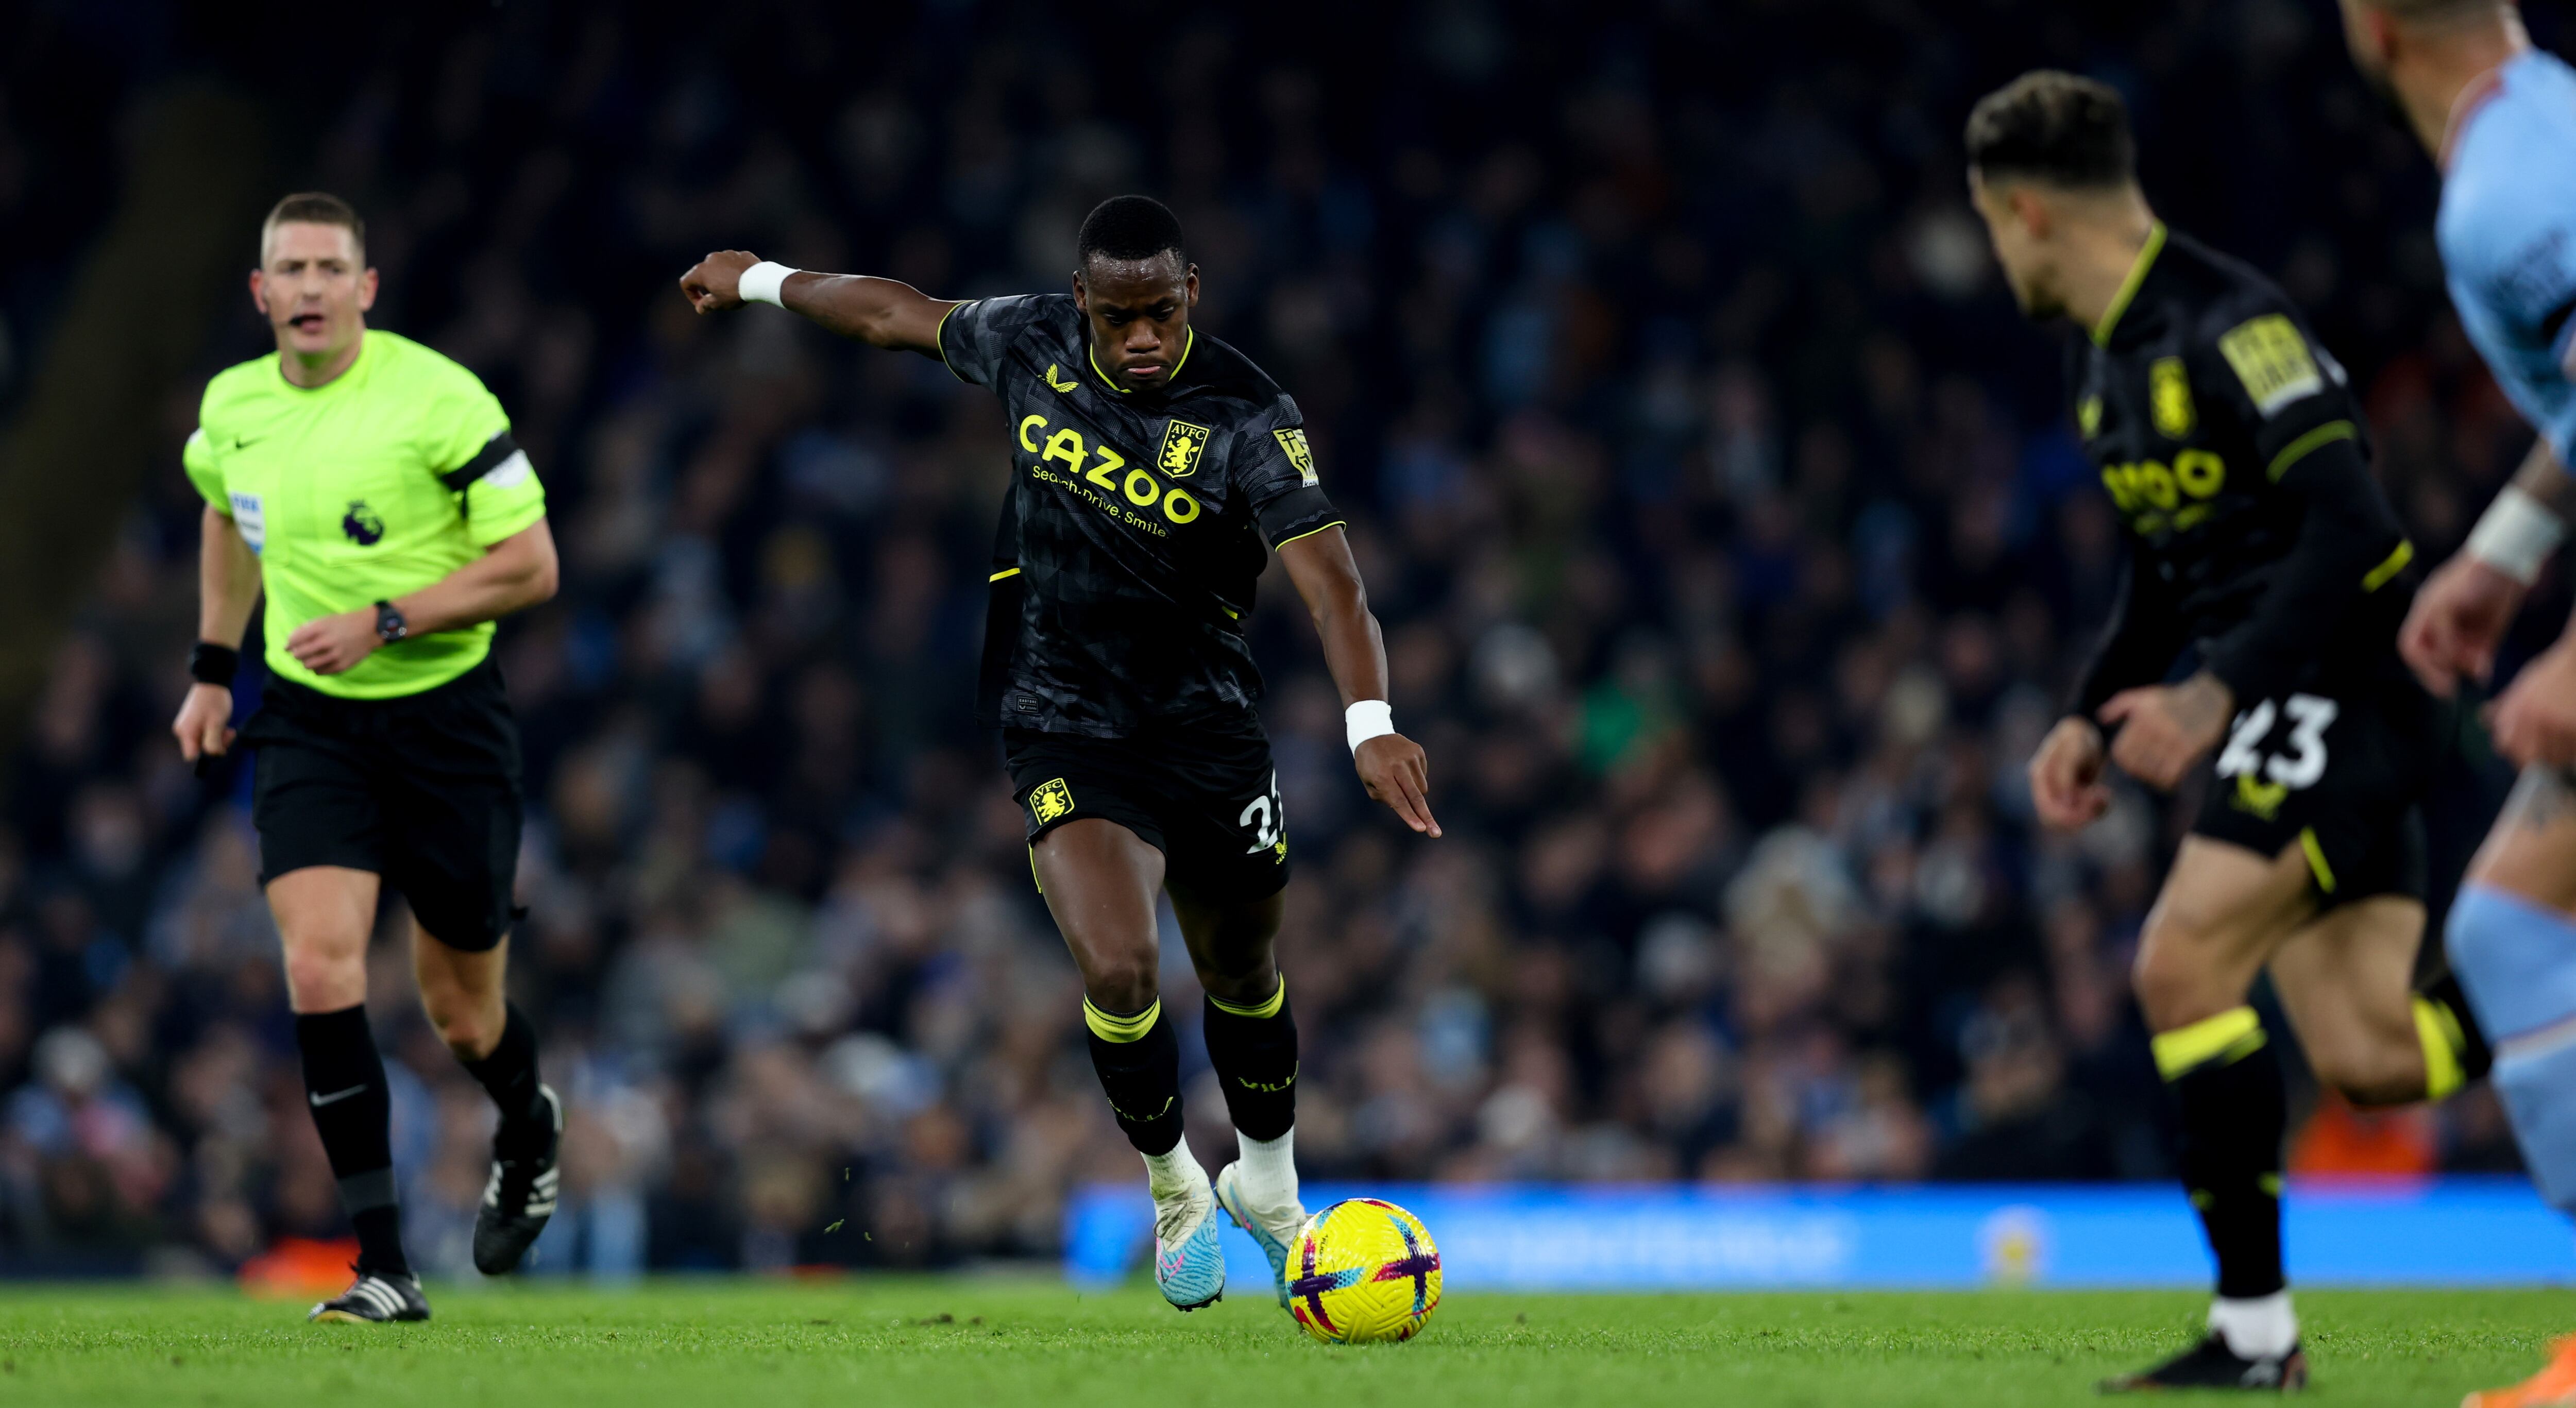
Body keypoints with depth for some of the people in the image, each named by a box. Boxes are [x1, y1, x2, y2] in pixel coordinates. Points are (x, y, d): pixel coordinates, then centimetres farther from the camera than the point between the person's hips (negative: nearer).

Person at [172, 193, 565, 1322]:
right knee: (319, 965, -18)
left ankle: (528, 1131, 46)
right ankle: (383, 1268, -16)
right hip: (308, 720, 3)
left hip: (445, 715, -3)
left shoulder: (438, 400, -15)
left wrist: (383, 622, -21)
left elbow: (530, 565, -13)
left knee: (461, 1015, 7)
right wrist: (212, 669, 21)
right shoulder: (233, 407, 1)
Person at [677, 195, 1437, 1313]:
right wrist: (763, 281, 27)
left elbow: (1327, 576, -27)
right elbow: (899, 315, 13)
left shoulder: (1250, 419, -18)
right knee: (1118, 970, -19)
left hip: (1207, 723, 0)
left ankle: (1267, 1189, 44)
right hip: (1063, 728, 0)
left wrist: (1370, 726, -42)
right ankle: (1173, 1191, 9)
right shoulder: (1031, 344, -7)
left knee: (1242, 977, 15)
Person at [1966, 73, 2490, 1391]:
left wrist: (2219, 692, -25)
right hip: (2282, 713, 9)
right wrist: (2090, 717, 14)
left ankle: (2254, 1328, -11)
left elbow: (2353, 529, -22)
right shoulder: (2109, 359, 16)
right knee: (2367, 1060, -4)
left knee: (2181, 964, -17)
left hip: (2340, 685, -9)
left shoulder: (2229, 326, -15)